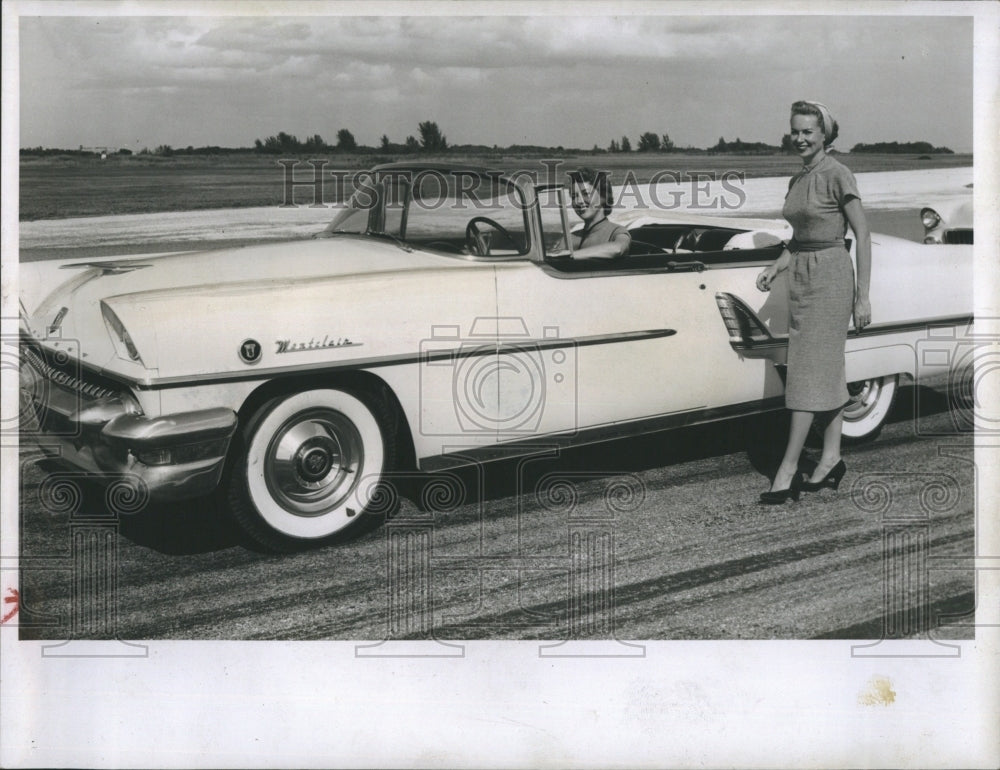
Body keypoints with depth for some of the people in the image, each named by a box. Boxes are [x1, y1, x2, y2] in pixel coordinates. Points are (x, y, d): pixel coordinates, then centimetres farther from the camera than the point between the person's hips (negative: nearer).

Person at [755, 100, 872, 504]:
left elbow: (863, 236, -11)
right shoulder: (797, 179, 12)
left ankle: (788, 467, -8)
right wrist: (775, 266, 5)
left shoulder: (837, 175, -11)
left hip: (830, 275, -8)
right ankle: (831, 457, 17)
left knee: (809, 370, -8)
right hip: (801, 275, 8)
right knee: (828, 369, 11)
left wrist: (862, 297, -14)